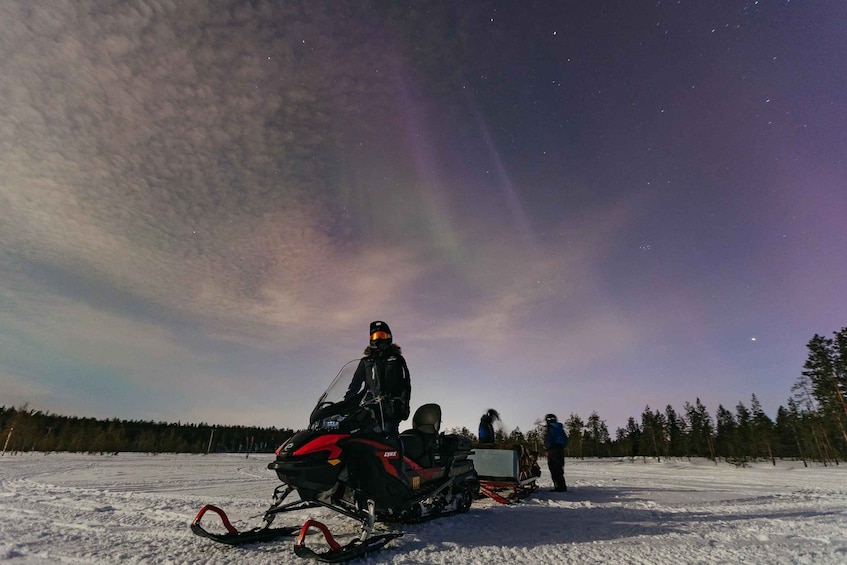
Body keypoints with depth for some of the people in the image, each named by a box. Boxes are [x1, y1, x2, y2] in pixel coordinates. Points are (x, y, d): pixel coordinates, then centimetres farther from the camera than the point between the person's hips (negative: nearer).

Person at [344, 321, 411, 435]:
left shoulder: (397, 359, 16)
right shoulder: (366, 362, 21)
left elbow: (405, 383, 8)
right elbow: (355, 384, 20)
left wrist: (404, 403, -5)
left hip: (392, 407, -2)